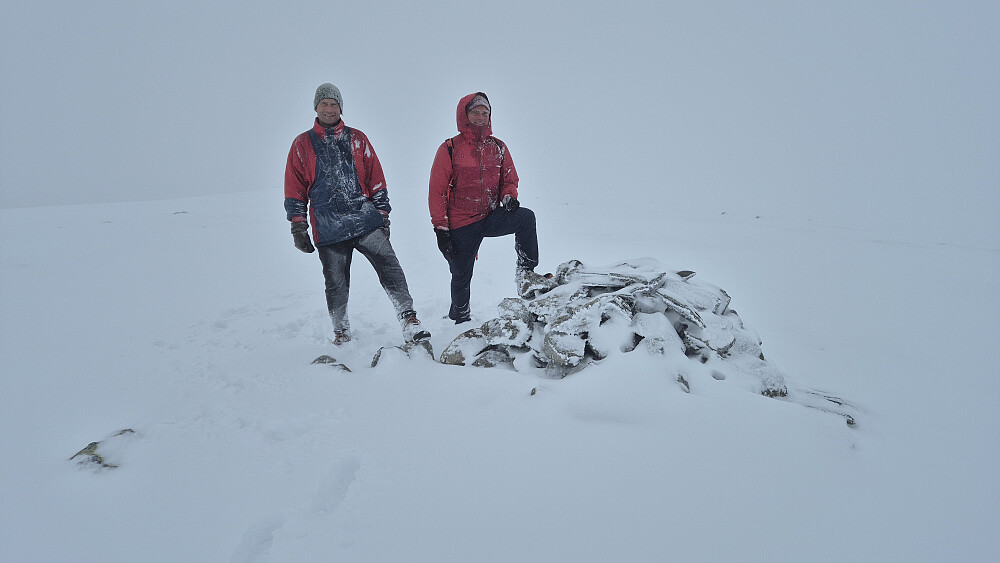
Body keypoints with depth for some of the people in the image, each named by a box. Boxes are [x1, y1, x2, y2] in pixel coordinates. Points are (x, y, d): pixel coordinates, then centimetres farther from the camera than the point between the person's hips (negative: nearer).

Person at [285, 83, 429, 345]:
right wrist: (298, 227, 5)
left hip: (366, 221, 0)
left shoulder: (357, 139, 14)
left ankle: (409, 320, -17)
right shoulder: (302, 144, 12)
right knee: (336, 283, 6)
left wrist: (382, 214, 8)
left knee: (389, 267, -16)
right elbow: (294, 190, 12)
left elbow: (376, 179, 14)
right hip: (328, 228, 0)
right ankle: (341, 330, 23)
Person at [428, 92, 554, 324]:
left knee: (526, 217, -26)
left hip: (492, 217, 2)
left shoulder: (498, 147, 5)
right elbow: (437, 191, -5)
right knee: (461, 276, 8)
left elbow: (510, 179, 14)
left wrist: (509, 197, -10)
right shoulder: (450, 149, -5)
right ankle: (460, 318, 32)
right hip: (461, 225, -2)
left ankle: (525, 273, -19)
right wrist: (440, 228, -11)